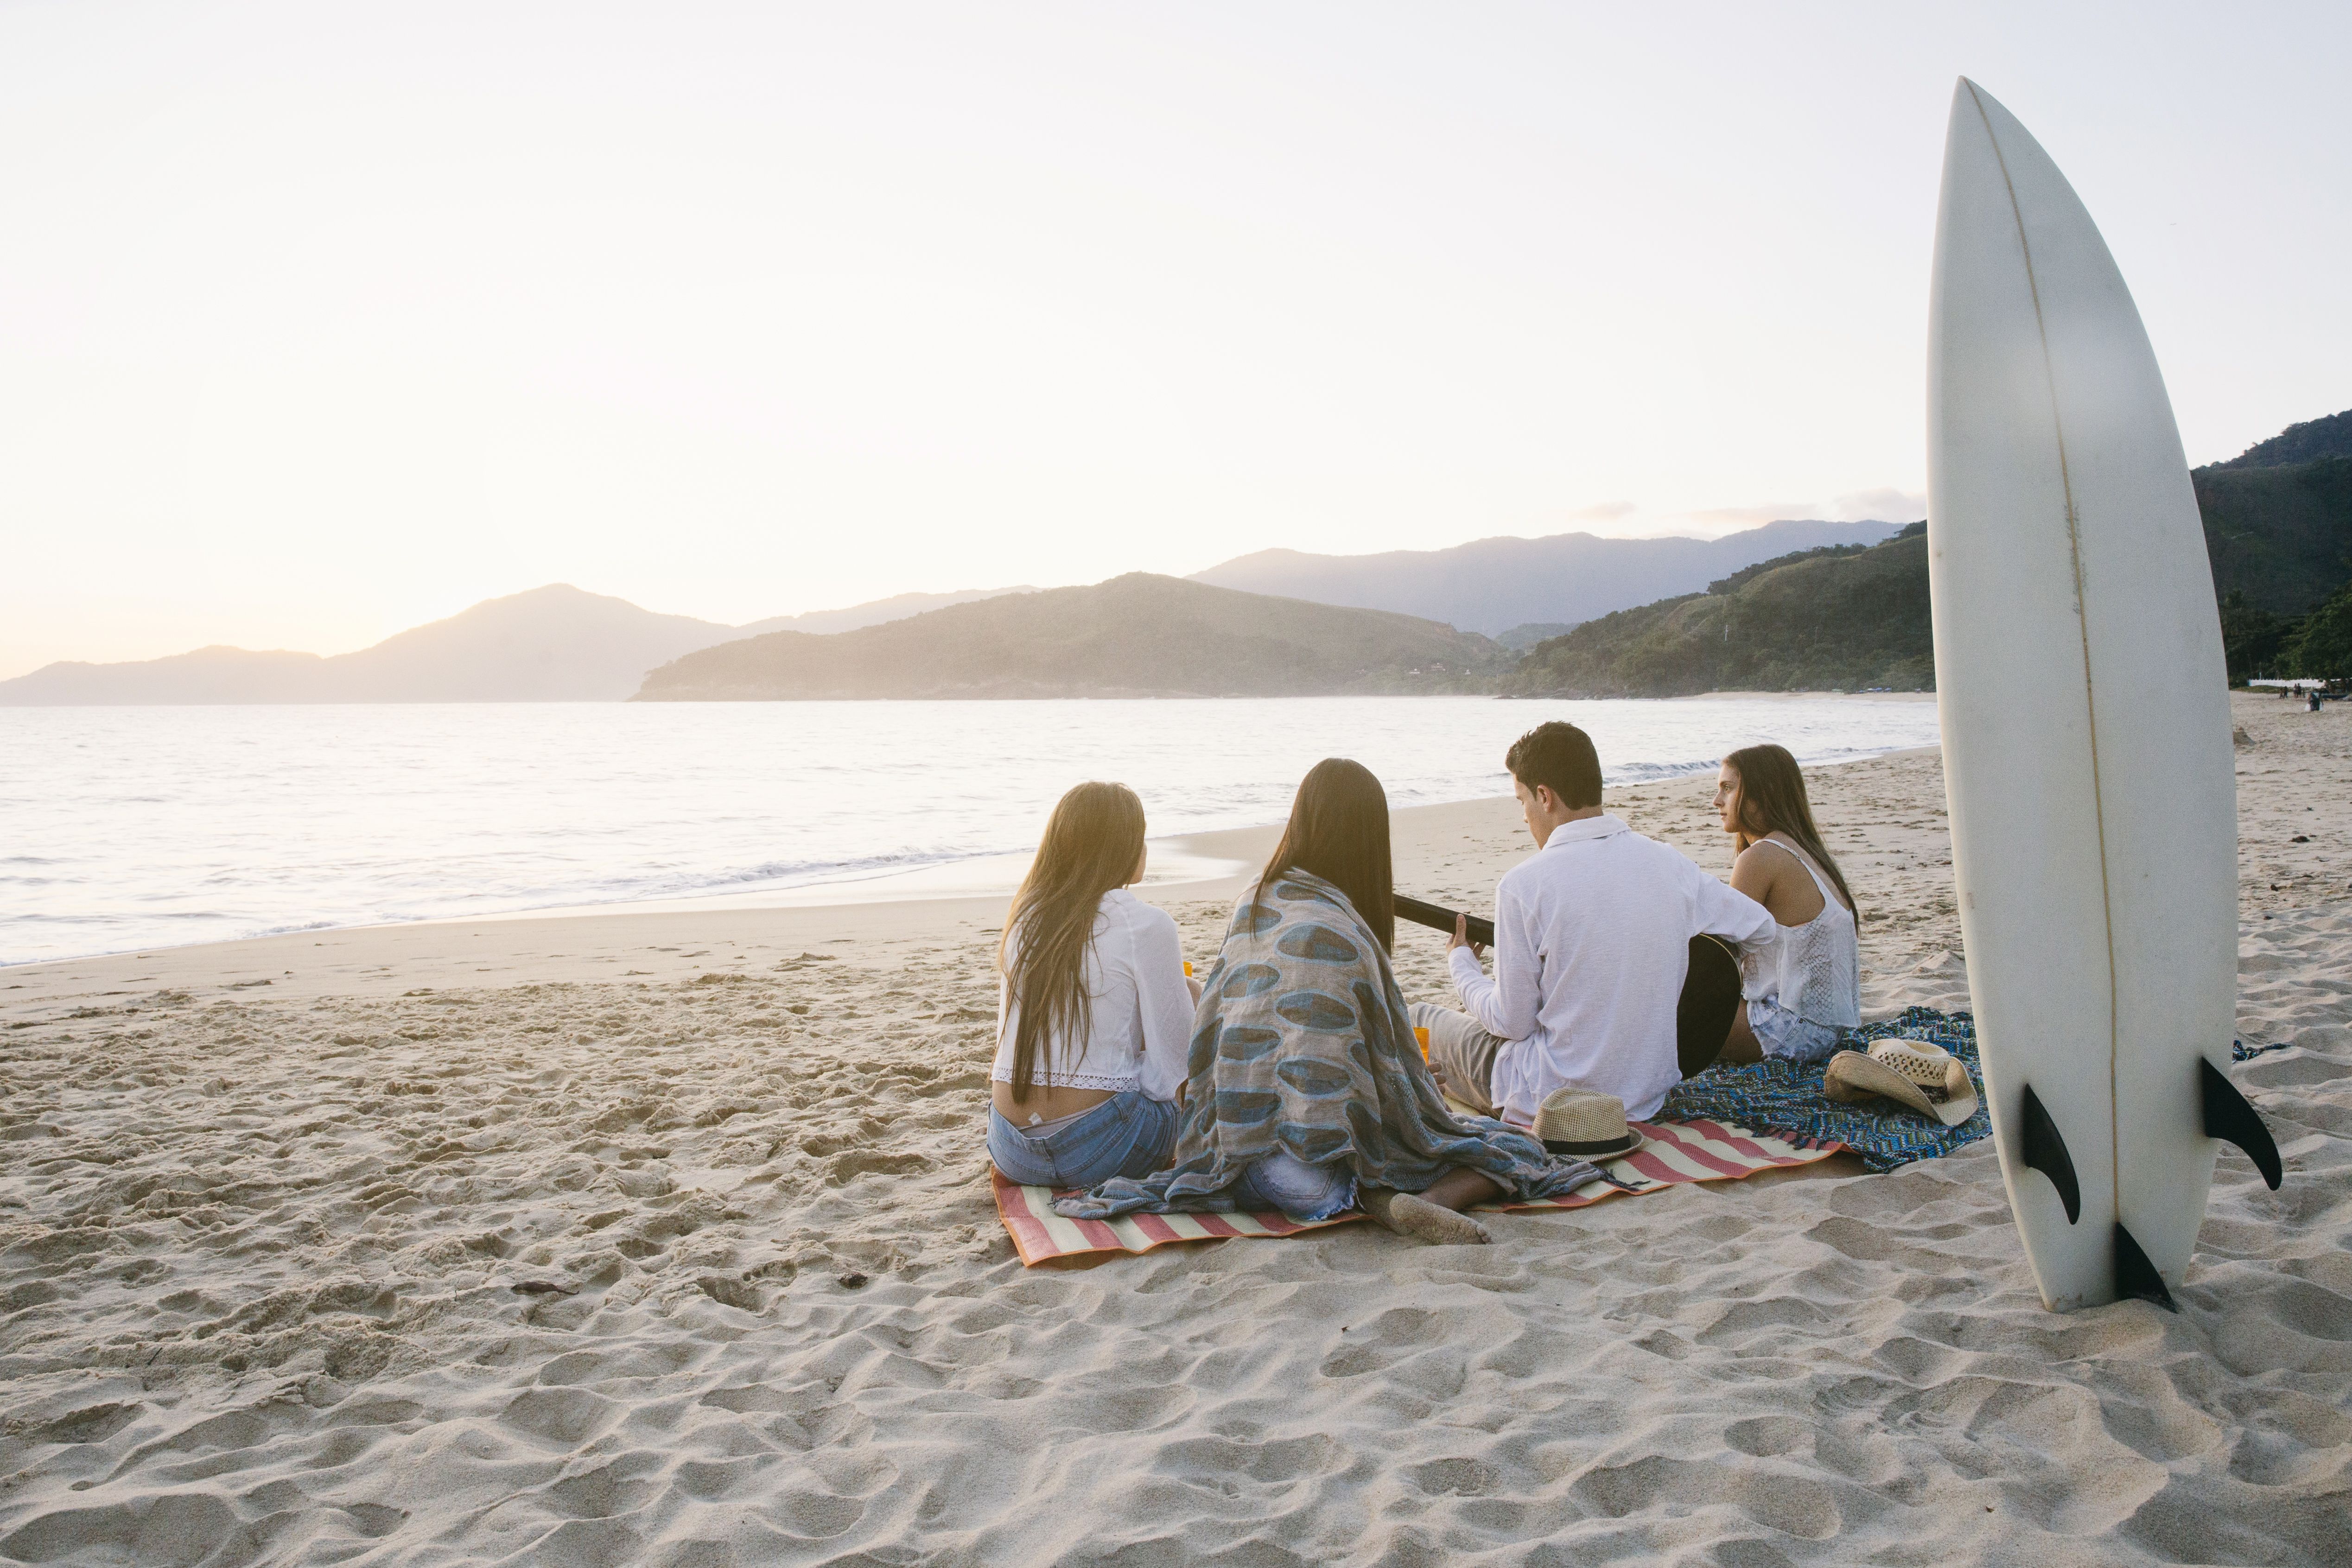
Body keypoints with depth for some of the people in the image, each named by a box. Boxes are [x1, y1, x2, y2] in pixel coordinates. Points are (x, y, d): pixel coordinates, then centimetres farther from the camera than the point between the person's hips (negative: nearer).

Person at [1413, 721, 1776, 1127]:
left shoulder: (1524, 885, -20)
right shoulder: (1671, 864, -5)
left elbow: (1512, 1021, -13)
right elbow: (1762, 928, 11)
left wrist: (1461, 963, 6)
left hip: (1549, 1108, -6)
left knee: (1421, 1018, 19)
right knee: (1482, 1016, 30)